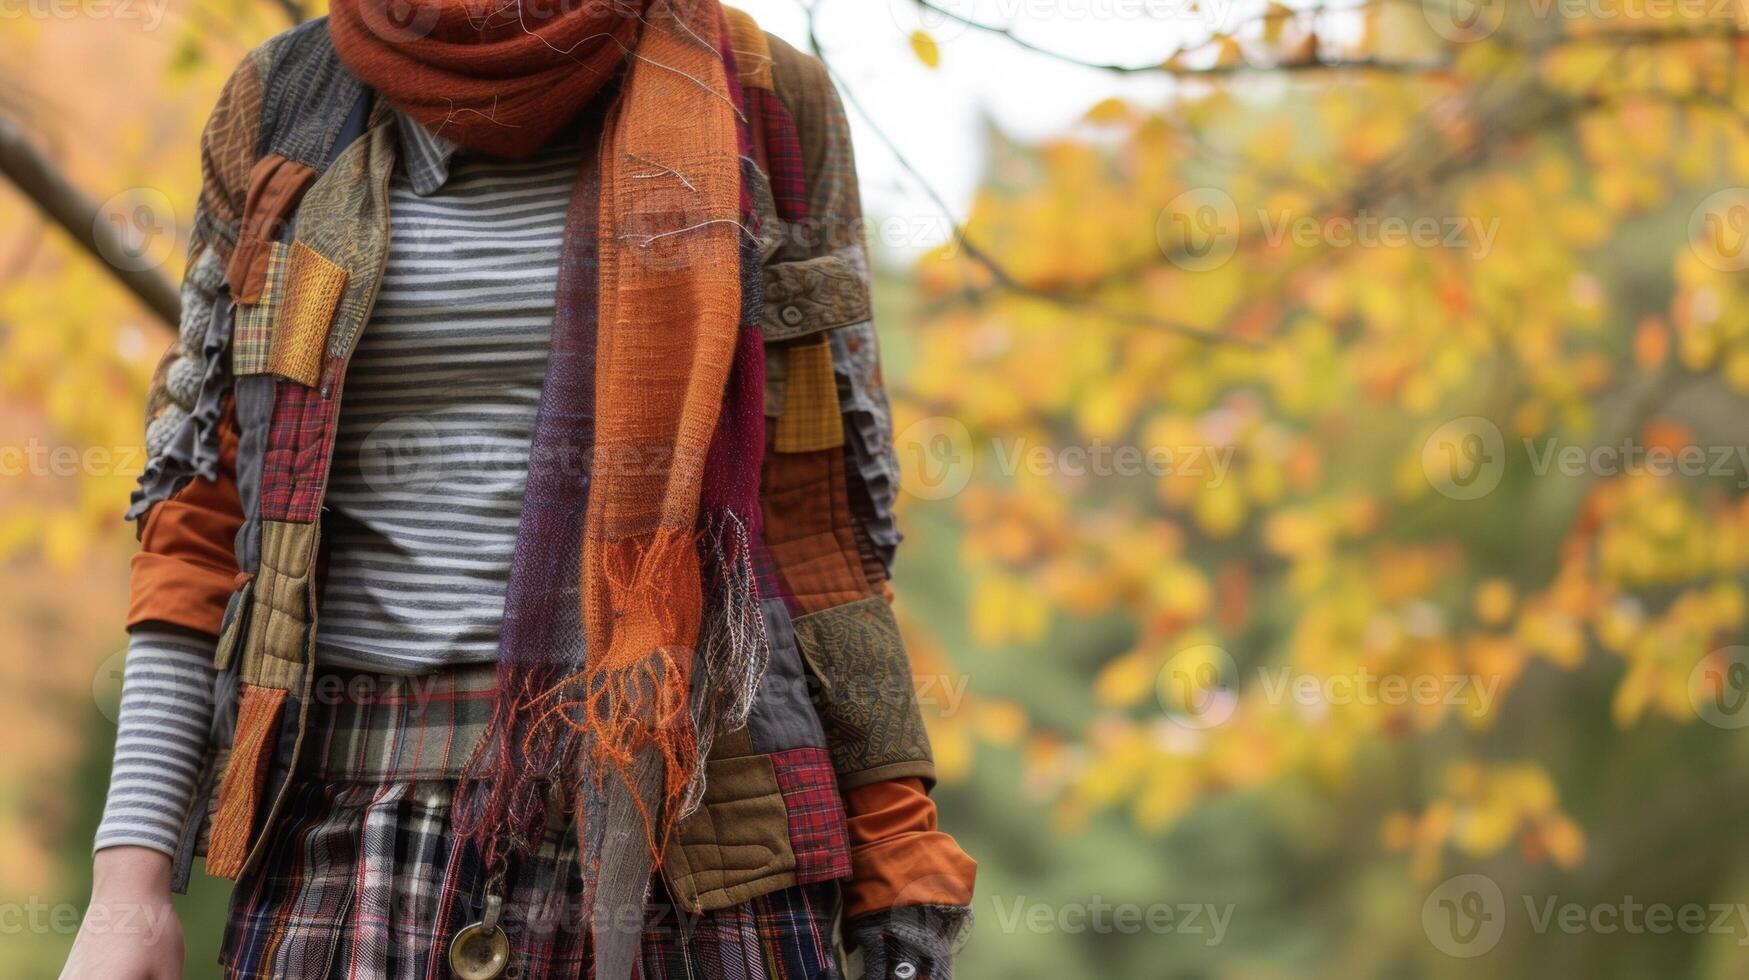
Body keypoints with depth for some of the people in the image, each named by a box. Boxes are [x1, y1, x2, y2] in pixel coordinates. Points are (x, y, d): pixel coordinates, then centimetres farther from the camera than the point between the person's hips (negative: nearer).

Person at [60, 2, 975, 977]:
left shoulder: (756, 102, 4)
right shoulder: (286, 108, 8)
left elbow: (824, 525, 5)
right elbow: (206, 514, 8)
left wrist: (899, 873, -1)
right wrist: (130, 874, 0)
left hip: (682, 821, -1)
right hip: (356, 853, 2)